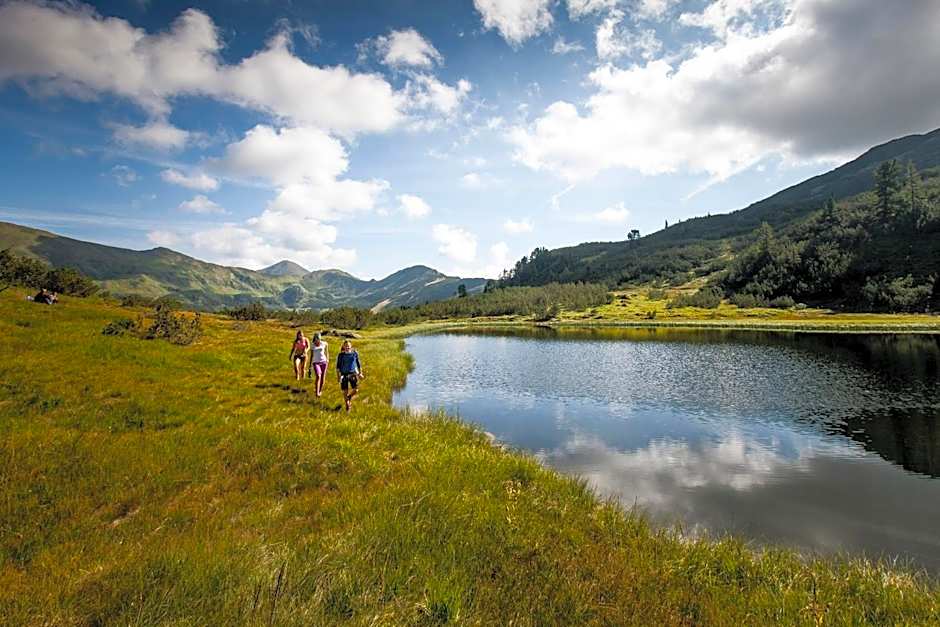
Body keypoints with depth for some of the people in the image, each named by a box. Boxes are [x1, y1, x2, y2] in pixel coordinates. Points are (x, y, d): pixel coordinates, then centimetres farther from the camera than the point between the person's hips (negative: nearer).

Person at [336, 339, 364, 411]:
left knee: (356, 390, -8)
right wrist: (338, 376, -7)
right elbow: (338, 366, -1)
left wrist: (360, 373, 9)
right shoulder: (341, 355, -6)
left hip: (353, 374, 1)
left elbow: (358, 364, 9)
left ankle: (349, 397, 26)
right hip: (344, 374, -1)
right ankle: (347, 404, 30)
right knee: (345, 391, 3)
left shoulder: (355, 354, -1)